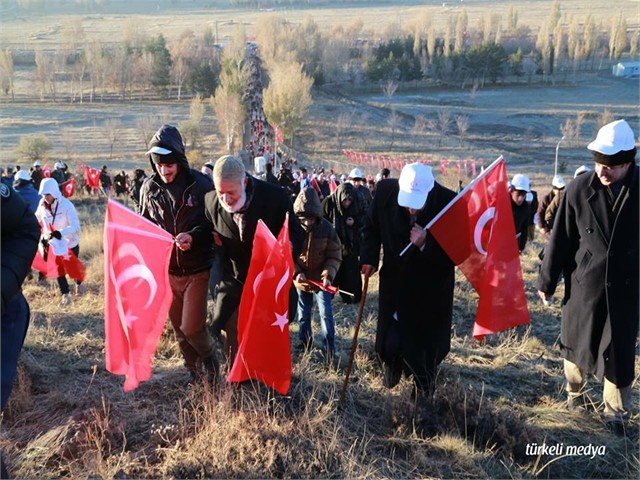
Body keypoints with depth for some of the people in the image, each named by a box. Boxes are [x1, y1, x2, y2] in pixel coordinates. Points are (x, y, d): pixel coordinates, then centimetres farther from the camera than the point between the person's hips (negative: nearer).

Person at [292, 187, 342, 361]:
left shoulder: (327, 228, -14)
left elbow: (335, 256, -9)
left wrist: (328, 275, -22)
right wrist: (296, 273, -20)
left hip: (321, 279, -1)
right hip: (301, 279, 1)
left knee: (326, 313, -3)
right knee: (303, 314, 16)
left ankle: (329, 350, 6)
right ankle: (305, 343, 36)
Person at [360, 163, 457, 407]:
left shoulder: (449, 202, -25)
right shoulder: (385, 191, -17)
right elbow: (372, 226, 3)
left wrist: (426, 244, -33)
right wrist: (369, 258, -9)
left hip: (432, 288, -2)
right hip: (395, 281, 2)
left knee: (427, 339, 11)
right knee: (391, 341, 10)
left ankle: (423, 382, 40)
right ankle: (393, 363, 46)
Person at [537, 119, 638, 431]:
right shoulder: (579, 189, -10)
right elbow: (561, 238, -4)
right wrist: (547, 280, 1)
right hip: (584, 282, 1)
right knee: (576, 342, 17)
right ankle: (574, 392, 43)